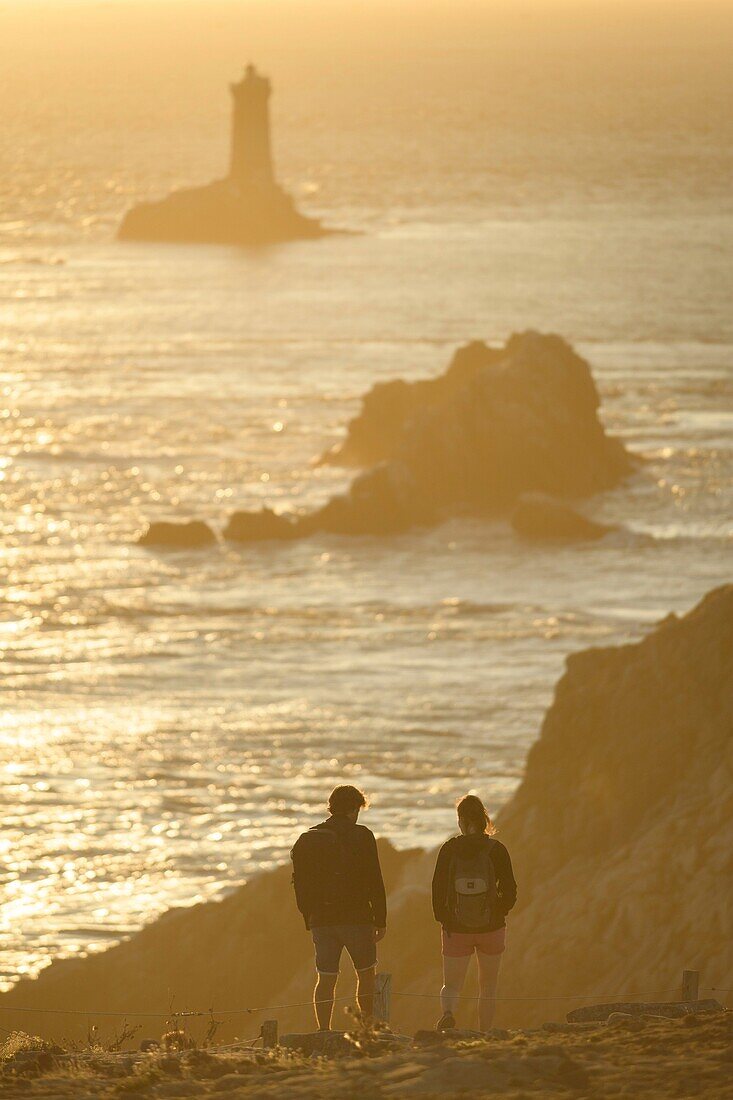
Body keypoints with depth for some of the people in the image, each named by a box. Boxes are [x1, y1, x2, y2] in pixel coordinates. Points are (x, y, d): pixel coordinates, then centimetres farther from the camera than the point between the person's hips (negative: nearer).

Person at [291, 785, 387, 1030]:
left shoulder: (308, 840, 7)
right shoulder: (361, 837, -5)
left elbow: (300, 884, 10)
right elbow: (374, 882, -7)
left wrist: (309, 921, 16)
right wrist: (380, 920, -2)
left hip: (321, 919, 3)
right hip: (356, 918, -3)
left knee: (326, 979, 5)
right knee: (366, 974, 11)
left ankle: (324, 1032, -1)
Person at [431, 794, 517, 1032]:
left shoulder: (449, 849, -7)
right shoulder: (496, 850, -9)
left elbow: (438, 889, -6)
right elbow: (510, 892, -7)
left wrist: (443, 919, 8)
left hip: (456, 929, 0)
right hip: (491, 927, 0)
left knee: (452, 985, 7)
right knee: (488, 985, 19)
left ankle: (448, 1013, -24)